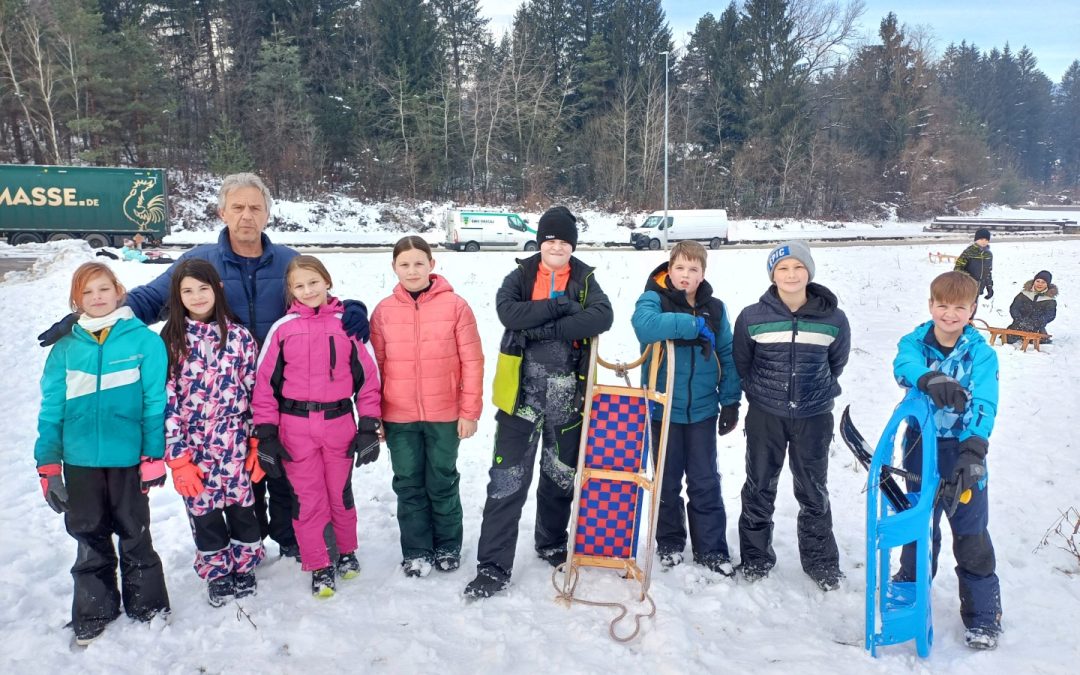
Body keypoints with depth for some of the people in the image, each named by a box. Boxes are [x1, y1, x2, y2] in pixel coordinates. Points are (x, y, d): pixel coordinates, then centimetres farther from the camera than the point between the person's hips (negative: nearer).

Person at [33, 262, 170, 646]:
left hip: (128, 458, -2)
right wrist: (47, 465, 1)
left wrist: (154, 456, -10)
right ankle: (93, 614, 30)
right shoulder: (65, 347, 1)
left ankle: (147, 608, 29)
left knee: (134, 535, 12)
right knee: (89, 537, 15)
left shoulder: (144, 340, -7)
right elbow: (51, 409, 4)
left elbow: (156, 402, -7)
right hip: (80, 460, 3)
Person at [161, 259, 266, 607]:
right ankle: (216, 572, 31)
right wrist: (177, 457, -9)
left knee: (241, 504, 9)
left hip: (235, 443, 0)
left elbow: (255, 391, 1)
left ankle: (244, 566, 31)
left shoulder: (239, 336, -1)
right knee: (203, 510, 11)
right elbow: (166, 401, -5)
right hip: (192, 446, 0)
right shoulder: (171, 340, -4)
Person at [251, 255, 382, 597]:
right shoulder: (282, 329, -1)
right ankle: (319, 568, 22)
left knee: (341, 493, 15)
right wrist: (266, 435, -2)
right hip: (296, 429, 0)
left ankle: (346, 552, 37)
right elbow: (265, 383, 0)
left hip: (339, 424, 0)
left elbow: (368, 377, 2)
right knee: (308, 499, 6)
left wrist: (369, 427, 0)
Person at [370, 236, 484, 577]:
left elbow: (472, 362, -5)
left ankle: (448, 547, 30)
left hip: (445, 415, -2)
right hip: (399, 418, 2)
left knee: (443, 483, 13)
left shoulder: (455, 305, -7)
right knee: (408, 485, 12)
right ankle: (416, 551, 27)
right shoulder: (384, 311, 0)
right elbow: (374, 366, 4)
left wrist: (470, 411, -6)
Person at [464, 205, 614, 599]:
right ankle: (494, 566, 5)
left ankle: (552, 544, 39)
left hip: (567, 396, 2)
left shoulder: (585, 280, 4)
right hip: (522, 393, -1)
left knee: (562, 476, 16)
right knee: (507, 480, -2)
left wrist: (545, 328, -22)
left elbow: (603, 317, -16)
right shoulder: (521, 276, 3)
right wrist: (559, 305, -20)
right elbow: (508, 311, -17)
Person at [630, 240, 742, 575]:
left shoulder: (714, 308, 4)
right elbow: (644, 324, -31)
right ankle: (670, 543, 29)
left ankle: (711, 548, 20)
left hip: (702, 409, 2)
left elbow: (727, 356, 8)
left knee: (705, 482, 8)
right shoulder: (654, 298, -7)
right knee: (668, 481, 12)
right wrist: (692, 324, -27)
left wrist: (730, 402, 4)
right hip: (664, 408, -2)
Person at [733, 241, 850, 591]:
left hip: (813, 417, 0)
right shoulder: (752, 317, -10)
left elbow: (836, 363, 11)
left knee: (814, 491, 11)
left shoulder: (834, 319, -7)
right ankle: (755, 557, 26)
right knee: (759, 487, 11)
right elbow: (742, 363, 5)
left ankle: (821, 562, 28)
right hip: (765, 416, 0)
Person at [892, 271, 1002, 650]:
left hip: (965, 452, -1)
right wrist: (930, 379, -50)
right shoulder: (915, 343, -4)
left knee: (971, 536, 6)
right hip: (922, 450, 1)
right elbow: (903, 365, -28)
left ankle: (983, 615, 22)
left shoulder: (981, 354, -6)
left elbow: (983, 405, -17)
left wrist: (974, 450, -32)